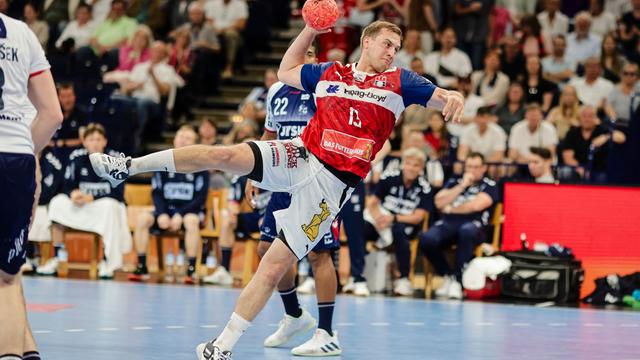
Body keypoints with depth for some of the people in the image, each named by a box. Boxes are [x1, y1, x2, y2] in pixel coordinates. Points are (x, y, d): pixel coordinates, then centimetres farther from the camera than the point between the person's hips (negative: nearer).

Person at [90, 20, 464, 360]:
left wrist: (453, 97, -25)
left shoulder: (399, 81, 4)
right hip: (300, 156, 2)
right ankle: (128, 167, -10)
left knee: (275, 266, -5)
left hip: (332, 183, -2)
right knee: (223, 155, -21)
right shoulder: (328, 73, 13)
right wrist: (311, 29, 20)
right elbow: (286, 71, 28)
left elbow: (444, 99, -2)